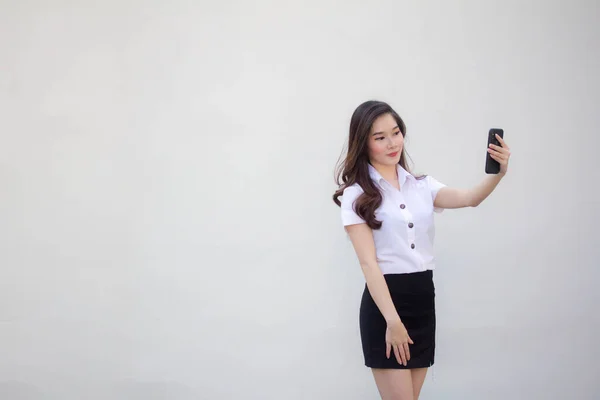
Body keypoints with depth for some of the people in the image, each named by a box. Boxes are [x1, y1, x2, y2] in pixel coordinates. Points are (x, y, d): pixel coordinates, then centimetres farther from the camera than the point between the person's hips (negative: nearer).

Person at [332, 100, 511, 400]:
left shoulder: (421, 185, 10)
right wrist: (392, 320, -19)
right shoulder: (357, 195, -5)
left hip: (424, 299, 5)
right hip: (384, 300, -5)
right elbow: (368, 263, -12)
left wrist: (497, 173, -28)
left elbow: (470, 198, -7)